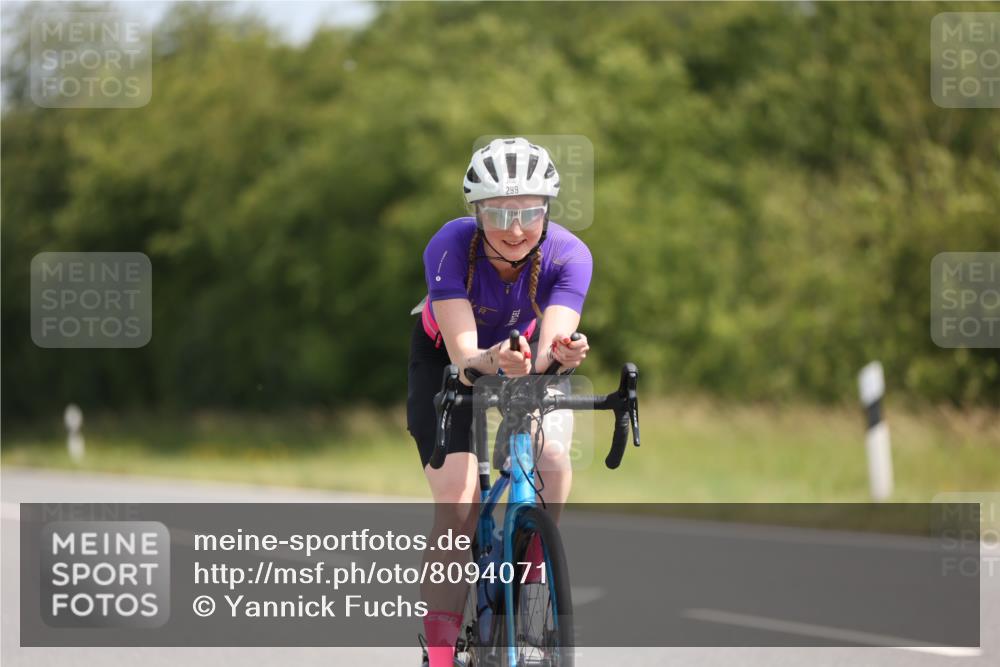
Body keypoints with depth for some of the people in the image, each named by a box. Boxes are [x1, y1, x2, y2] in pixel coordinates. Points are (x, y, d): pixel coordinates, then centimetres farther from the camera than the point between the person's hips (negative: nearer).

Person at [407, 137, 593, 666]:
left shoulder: (567, 255, -30)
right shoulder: (451, 247, -34)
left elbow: (547, 349, -41)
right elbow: (463, 356, -42)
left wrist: (561, 354, -64)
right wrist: (494, 363, -64)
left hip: (522, 358, 2)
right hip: (445, 360, -2)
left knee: (555, 469, -25)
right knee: (458, 501, -21)